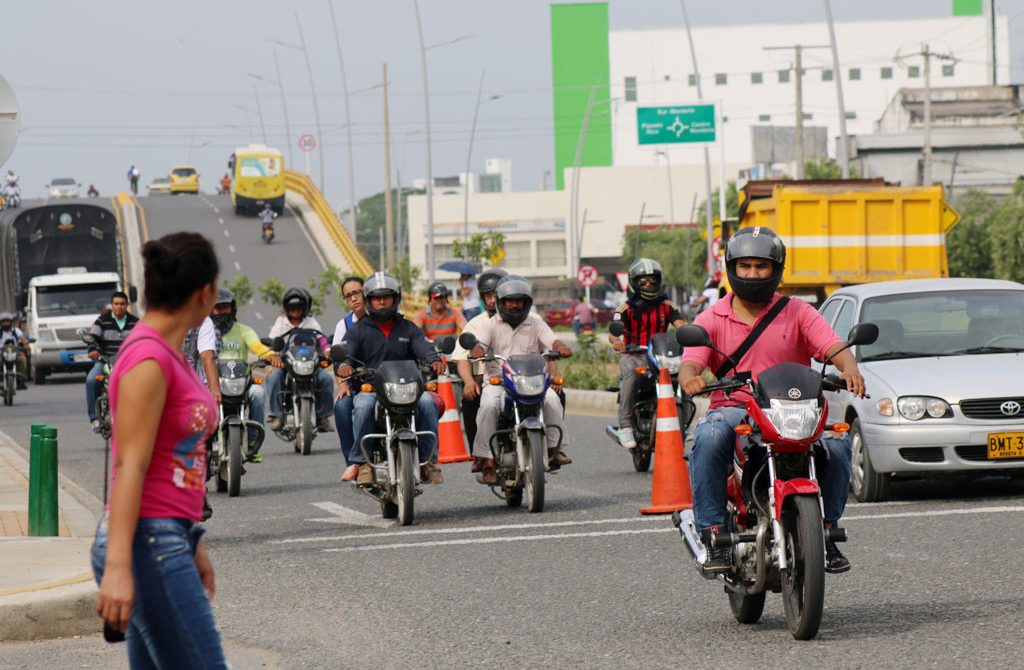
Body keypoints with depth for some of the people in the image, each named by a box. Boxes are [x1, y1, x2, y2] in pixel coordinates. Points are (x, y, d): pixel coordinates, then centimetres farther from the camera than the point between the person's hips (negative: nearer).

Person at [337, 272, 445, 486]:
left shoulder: (408, 329, 17)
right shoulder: (358, 330, 13)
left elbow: (424, 349, 1)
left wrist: (435, 361, -23)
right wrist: (343, 366, -28)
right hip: (370, 388, -1)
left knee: (426, 402, -29)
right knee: (363, 407, -35)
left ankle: (427, 459, -19)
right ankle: (363, 461, -26)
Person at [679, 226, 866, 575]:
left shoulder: (797, 313, 10)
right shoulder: (712, 320, 10)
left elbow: (834, 346, -6)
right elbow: (691, 361, -5)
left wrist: (849, 369, -30)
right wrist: (690, 379, -31)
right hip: (732, 409, -1)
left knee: (836, 442, -27)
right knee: (709, 439, -35)